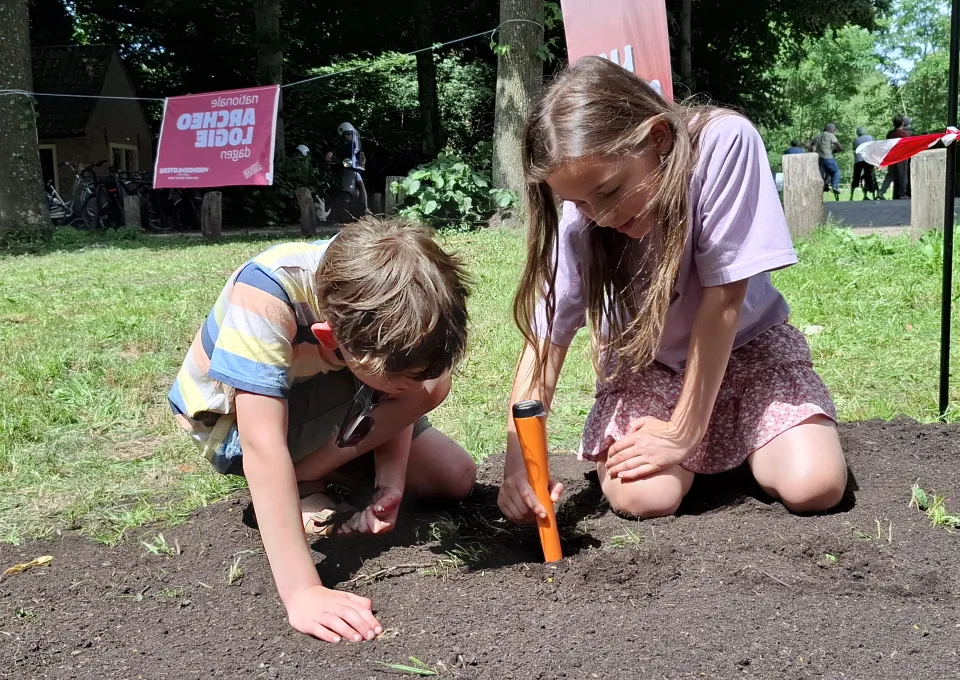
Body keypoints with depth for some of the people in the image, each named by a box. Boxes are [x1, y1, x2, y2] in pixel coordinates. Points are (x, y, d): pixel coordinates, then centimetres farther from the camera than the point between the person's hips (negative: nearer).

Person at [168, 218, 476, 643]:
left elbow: (400, 402, -11)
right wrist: (302, 592, -50)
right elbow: (261, 445, -46)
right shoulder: (264, 300, -42)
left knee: (456, 479, -4)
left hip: (319, 406, 5)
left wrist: (389, 487, -26)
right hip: (228, 420, -5)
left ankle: (305, 473, 4)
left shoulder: (382, 298, -25)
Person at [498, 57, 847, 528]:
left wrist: (683, 431, -24)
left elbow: (723, 298, -27)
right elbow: (547, 335, -21)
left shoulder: (726, 141, -31)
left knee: (814, 486, -23)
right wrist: (519, 459, -36)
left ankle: (736, 443, 11)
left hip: (745, 343, -1)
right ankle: (711, 445, 10)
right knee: (643, 497, -25)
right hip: (645, 361, 1)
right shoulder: (579, 221, -22)